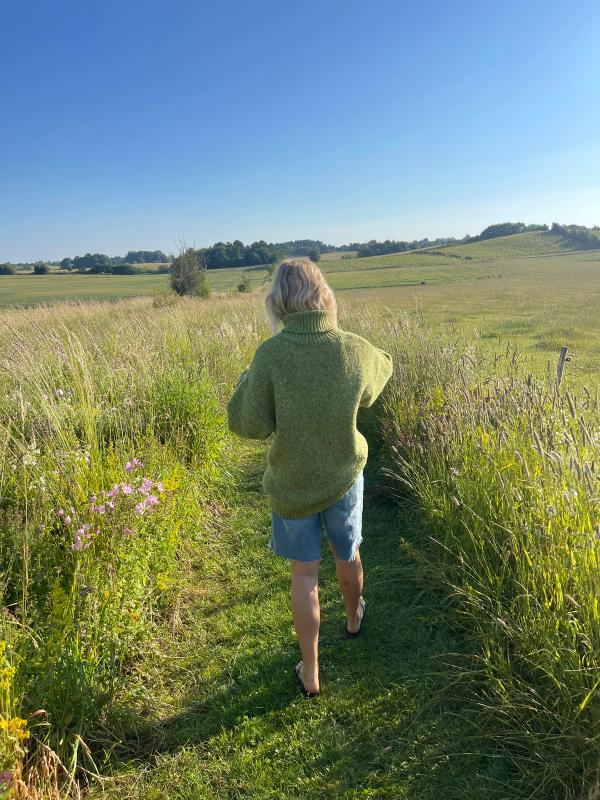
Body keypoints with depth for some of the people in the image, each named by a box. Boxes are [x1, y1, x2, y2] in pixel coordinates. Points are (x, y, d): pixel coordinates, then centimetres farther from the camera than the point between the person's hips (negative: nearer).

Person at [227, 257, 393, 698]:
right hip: (344, 478, 2)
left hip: (292, 484, -2)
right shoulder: (355, 349, -15)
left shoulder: (271, 353, -23)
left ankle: (310, 673, 28)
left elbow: (250, 425, -18)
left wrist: (248, 381, -3)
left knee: (305, 573, 16)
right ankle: (354, 617, 56)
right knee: (347, 552, 27)